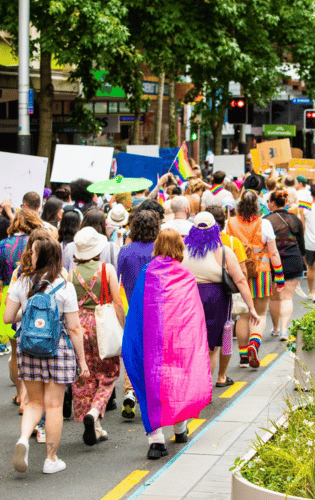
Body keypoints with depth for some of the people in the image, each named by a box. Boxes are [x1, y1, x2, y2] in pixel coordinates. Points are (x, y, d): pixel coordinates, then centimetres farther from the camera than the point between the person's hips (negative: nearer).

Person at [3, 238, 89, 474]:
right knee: (54, 405, 7)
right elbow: (74, 328, -6)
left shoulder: (21, 283, -1)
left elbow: (8, 317, 4)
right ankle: (52, 459, 14)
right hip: (57, 347, -2)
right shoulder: (65, 287, -7)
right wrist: (82, 360, 1)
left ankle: (23, 439, -10)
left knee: (35, 402, 16)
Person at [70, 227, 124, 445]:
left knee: (85, 377, 11)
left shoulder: (72, 273, -1)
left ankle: (95, 429, 14)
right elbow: (118, 302, -7)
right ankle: (94, 412, -15)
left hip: (80, 324, 2)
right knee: (107, 374, 10)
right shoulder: (107, 269, -7)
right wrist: (123, 328, 2)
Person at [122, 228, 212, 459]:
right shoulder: (186, 276, -2)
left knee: (153, 381, -1)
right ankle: (180, 428, 34)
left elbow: (135, 311, 2)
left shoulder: (146, 273, -1)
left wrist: (130, 346, 7)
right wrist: (196, 344, 8)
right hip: (179, 336, 1)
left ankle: (156, 439, -11)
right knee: (180, 376, 18)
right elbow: (196, 315, 1)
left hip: (152, 336, 0)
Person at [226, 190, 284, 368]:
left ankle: (243, 356, 13)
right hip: (261, 273, -2)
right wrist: (280, 276, 6)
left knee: (243, 315, 12)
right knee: (260, 314, 8)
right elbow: (273, 253, -3)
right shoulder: (264, 224, -7)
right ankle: (254, 343, -18)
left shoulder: (231, 223, -2)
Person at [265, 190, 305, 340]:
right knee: (287, 297, 3)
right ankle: (284, 329, -11)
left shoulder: (266, 221, -8)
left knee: (274, 297, 14)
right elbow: (301, 242, 11)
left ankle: (276, 328, 27)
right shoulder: (295, 220, 3)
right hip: (293, 263, 2)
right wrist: (301, 255, 26)